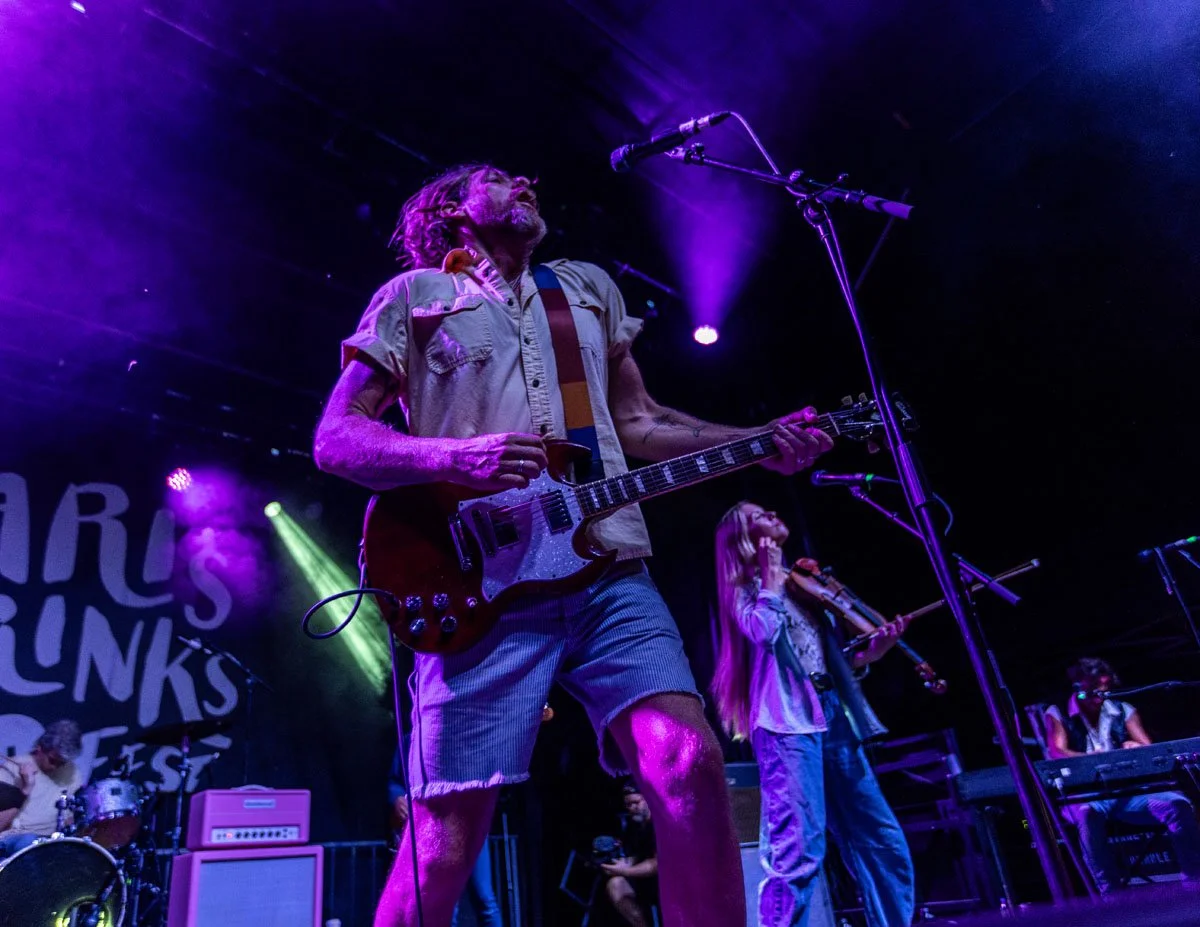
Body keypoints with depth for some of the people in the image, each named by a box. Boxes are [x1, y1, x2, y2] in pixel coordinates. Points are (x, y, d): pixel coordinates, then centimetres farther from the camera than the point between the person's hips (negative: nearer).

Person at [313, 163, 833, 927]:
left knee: (690, 763, -14)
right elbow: (335, 438, 5)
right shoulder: (414, 295, 13)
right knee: (451, 829, -4)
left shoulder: (591, 287, 26)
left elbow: (638, 423, 24)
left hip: (612, 574, 4)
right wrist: (454, 454, -15)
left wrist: (763, 443, 9)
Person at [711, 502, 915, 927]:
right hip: (787, 719, -7)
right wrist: (771, 576, -1)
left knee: (884, 844, 6)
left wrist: (871, 651, 5)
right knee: (799, 848, -18)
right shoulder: (744, 588, 8)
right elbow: (764, 631, -15)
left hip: (833, 716, 7)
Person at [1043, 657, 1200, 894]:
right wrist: (1093, 758, -31)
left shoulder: (1123, 710, 14)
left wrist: (1138, 750, -20)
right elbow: (1057, 752, -12)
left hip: (1128, 790, 4)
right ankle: (1111, 893, -32)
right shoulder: (1058, 713, 3)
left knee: (1177, 804, -24)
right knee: (1089, 812, -39)